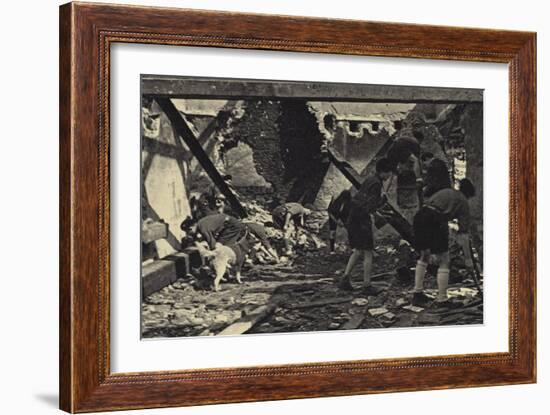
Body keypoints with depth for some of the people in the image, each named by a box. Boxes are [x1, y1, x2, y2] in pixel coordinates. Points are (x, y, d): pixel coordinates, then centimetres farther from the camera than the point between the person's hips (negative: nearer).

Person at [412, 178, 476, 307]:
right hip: (435, 221, -6)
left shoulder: (445, 191, 30)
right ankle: (441, 300, 10)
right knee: (444, 261, 9)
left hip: (420, 216, 6)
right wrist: (468, 258, 15)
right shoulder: (463, 202, 14)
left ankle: (417, 294, 27)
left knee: (424, 256, 25)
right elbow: (463, 234, 10)